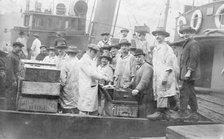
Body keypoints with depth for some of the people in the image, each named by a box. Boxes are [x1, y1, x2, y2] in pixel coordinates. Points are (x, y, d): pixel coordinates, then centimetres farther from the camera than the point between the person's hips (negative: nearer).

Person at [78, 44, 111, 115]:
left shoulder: (91, 60, 18)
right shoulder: (84, 60, -13)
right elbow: (91, 73, -20)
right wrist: (103, 77, -16)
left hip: (93, 87, 10)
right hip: (86, 88, -10)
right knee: (85, 110, -6)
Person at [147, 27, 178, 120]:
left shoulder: (167, 48, -5)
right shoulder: (155, 49, 21)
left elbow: (169, 64, -11)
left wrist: (165, 76, -19)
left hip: (164, 74, -8)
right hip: (157, 75, 8)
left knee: (162, 92, -13)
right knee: (158, 93, 6)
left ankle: (159, 112, -15)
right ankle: (166, 113, 12)